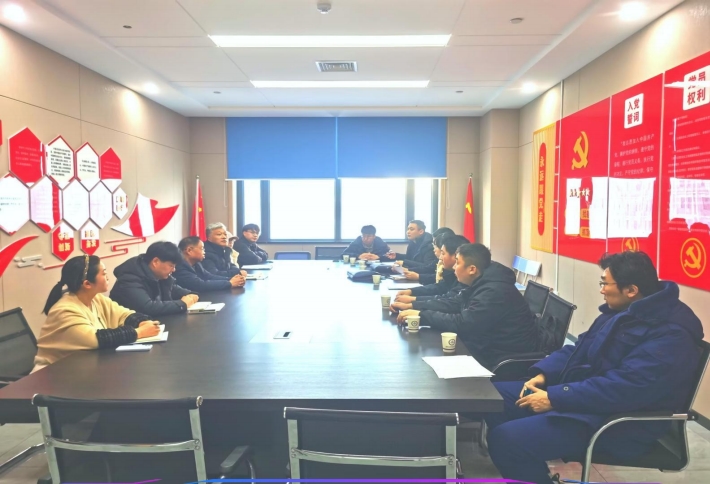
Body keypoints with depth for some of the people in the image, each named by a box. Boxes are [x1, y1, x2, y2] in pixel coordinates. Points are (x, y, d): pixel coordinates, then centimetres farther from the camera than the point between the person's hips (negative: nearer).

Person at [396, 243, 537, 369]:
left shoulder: (494, 292, -27)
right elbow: (452, 303, 8)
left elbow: (462, 324, -29)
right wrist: (414, 305, -1)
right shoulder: (479, 284, 5)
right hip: (488, 347, 9)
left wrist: (421, 315, -22)